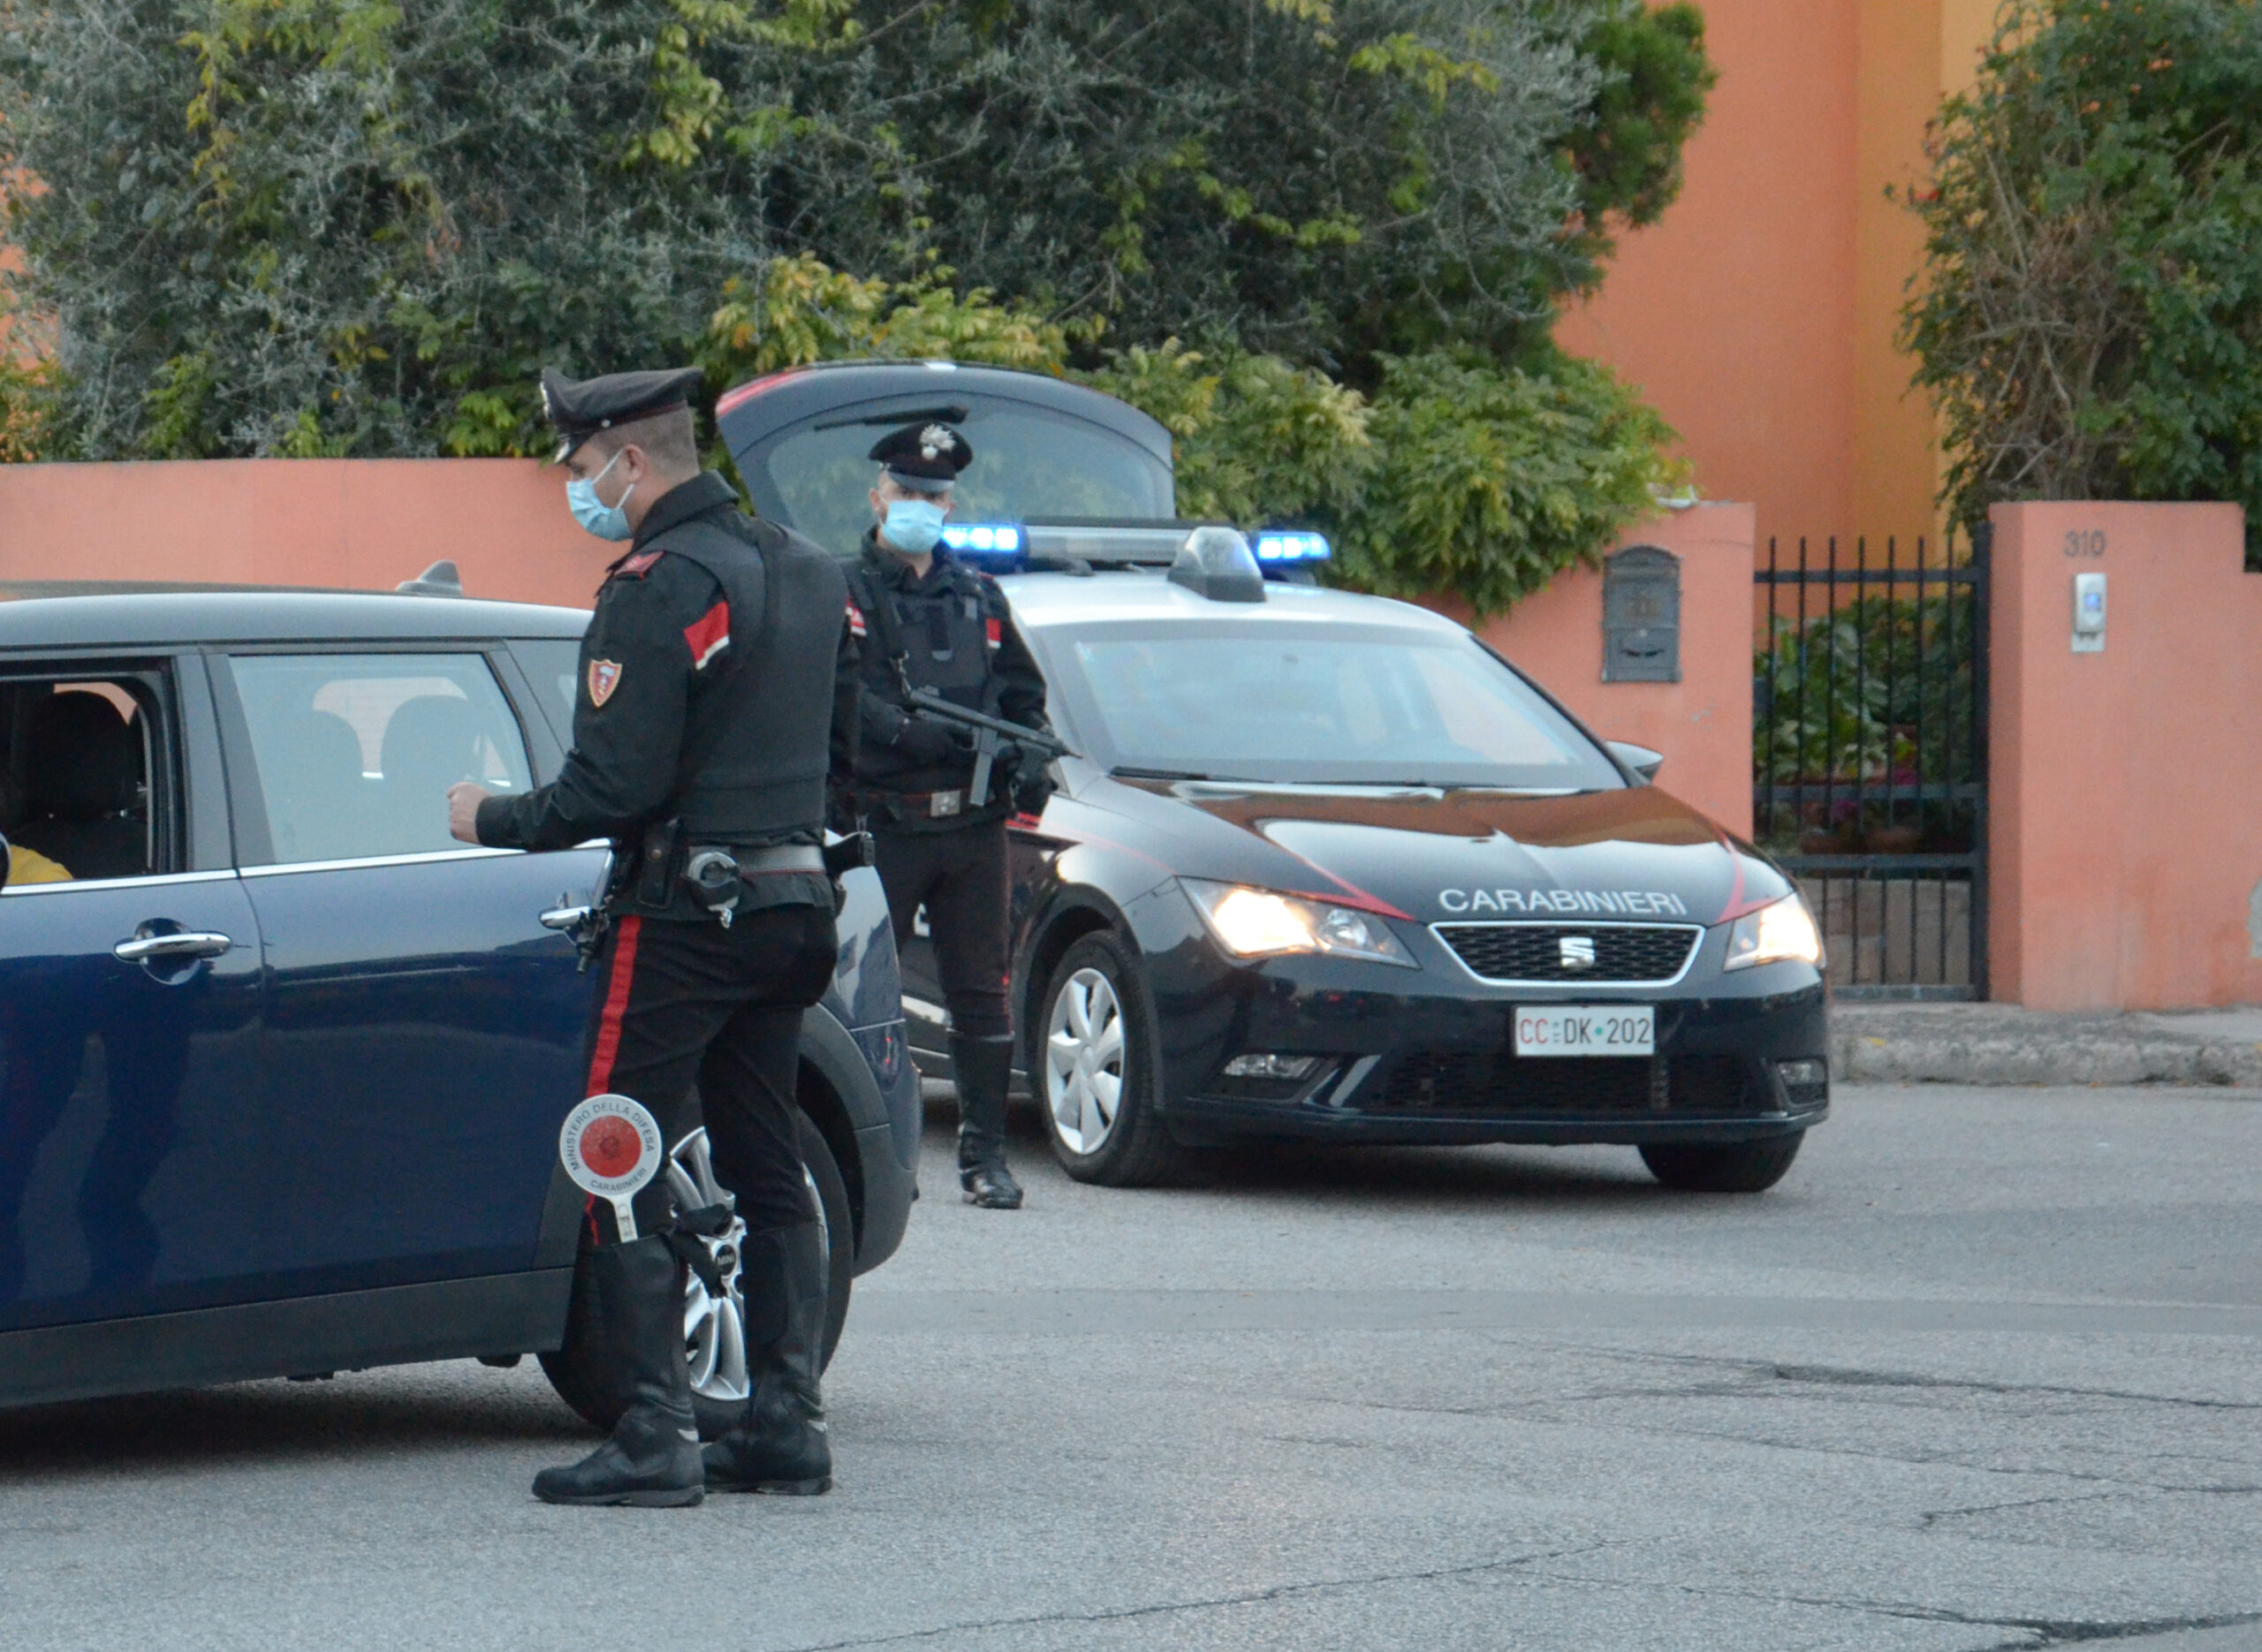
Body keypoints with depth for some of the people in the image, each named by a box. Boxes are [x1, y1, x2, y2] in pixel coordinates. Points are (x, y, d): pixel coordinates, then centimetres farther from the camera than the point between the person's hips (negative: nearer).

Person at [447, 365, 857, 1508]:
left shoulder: (658, 585, -15)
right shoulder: (805, 568, 12)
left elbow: (616, 785, -19)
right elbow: (850, 736, 19)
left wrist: (491, 822, -6)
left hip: (684, 911, -9)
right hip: (796, 900, 9)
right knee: (766, 1168, 13)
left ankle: (656, 1436, -9)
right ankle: (787, 1425, 12)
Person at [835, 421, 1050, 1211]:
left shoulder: (979, 597, 18)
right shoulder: (847, 594, 1)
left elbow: (1023, 691, 22)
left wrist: (1028, 759, 3)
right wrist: (906, 731, -26)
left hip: (972, 825, 4)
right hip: (881, 824, -4)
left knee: (982, 992, 5)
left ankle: (984, 1155, 9)